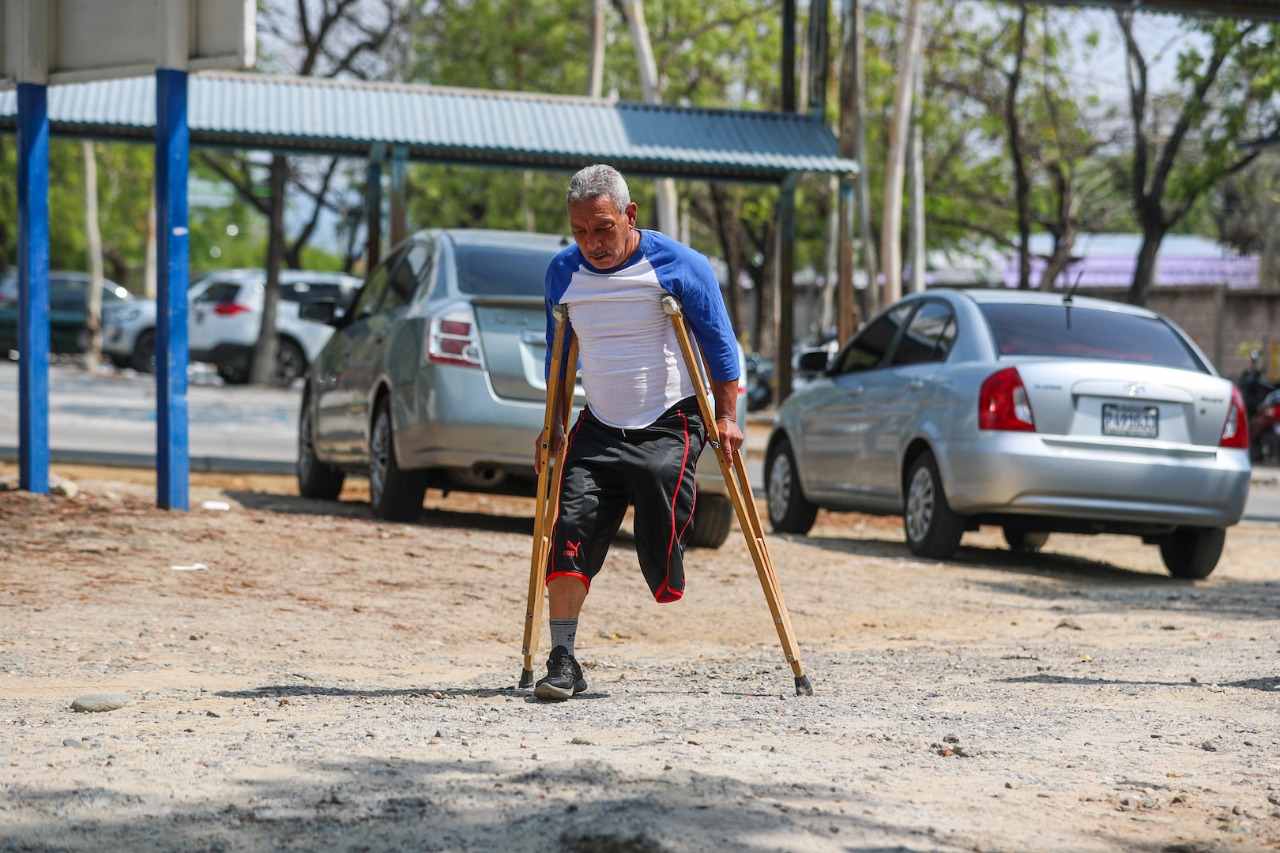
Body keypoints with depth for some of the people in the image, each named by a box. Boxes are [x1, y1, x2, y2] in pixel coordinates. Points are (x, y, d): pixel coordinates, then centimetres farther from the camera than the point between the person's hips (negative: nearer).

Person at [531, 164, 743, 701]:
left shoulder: (678, 266, -8)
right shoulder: (563, 273, 4)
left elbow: (719, 345, 0)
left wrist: (726, 417, -4)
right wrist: (554, 425, 15)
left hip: (669, 427, -4)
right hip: (599, 429, 4)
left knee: (659, 548, -12)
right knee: (572, 528, -13)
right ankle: (563, 663, -12)